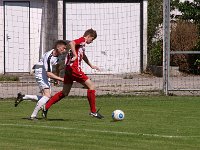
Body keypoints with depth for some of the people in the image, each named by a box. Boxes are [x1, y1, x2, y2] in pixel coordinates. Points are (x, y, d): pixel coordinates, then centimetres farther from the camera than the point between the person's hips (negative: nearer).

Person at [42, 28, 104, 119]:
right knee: (91, 86, -4)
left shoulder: (82, 43, 23)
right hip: (74, 68, -10)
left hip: (69, 68, 10)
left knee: (64, 93, 15)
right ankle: (93, 111, -2)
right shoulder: (82, 40, -6)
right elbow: (72, 43, -26)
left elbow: (83, 55, 40)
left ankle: (46, 107, 13)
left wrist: (91, 66, 44)